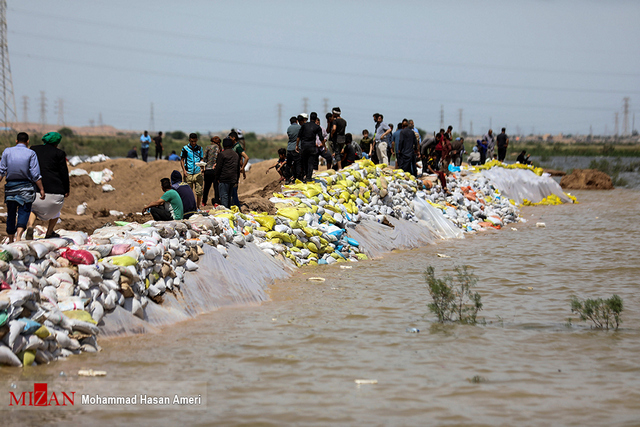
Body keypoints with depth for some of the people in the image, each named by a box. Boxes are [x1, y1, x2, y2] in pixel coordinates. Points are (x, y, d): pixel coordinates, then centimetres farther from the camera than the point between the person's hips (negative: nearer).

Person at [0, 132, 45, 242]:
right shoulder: (31, 153, -4)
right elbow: (35, 175, -7)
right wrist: (41, 189, -3)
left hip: (10, 187, 2)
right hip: (26, 188, -2)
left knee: (11, 214, 12)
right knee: (24, 212, -2)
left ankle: (11, 240, 21)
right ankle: (18, 236, -23)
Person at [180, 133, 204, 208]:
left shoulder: (200, 148, 9)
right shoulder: (185, 148, 2)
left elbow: (201, 159, 15)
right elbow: (182, 160, 7)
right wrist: (184, 170, -5)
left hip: (198, 173, 1)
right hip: (188, 173, -1)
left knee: (199, 191, -2)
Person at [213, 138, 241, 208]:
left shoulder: (222, 154, -7)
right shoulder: (236, 155, 14)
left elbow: (218, 167, -8)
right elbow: (238, 168, 19)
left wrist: (216, 178, 0)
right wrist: (237, 179, 23)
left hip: (224, 179, -7)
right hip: (233, 180, 7)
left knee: (223, 197, -6)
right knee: (229, 196, 15)